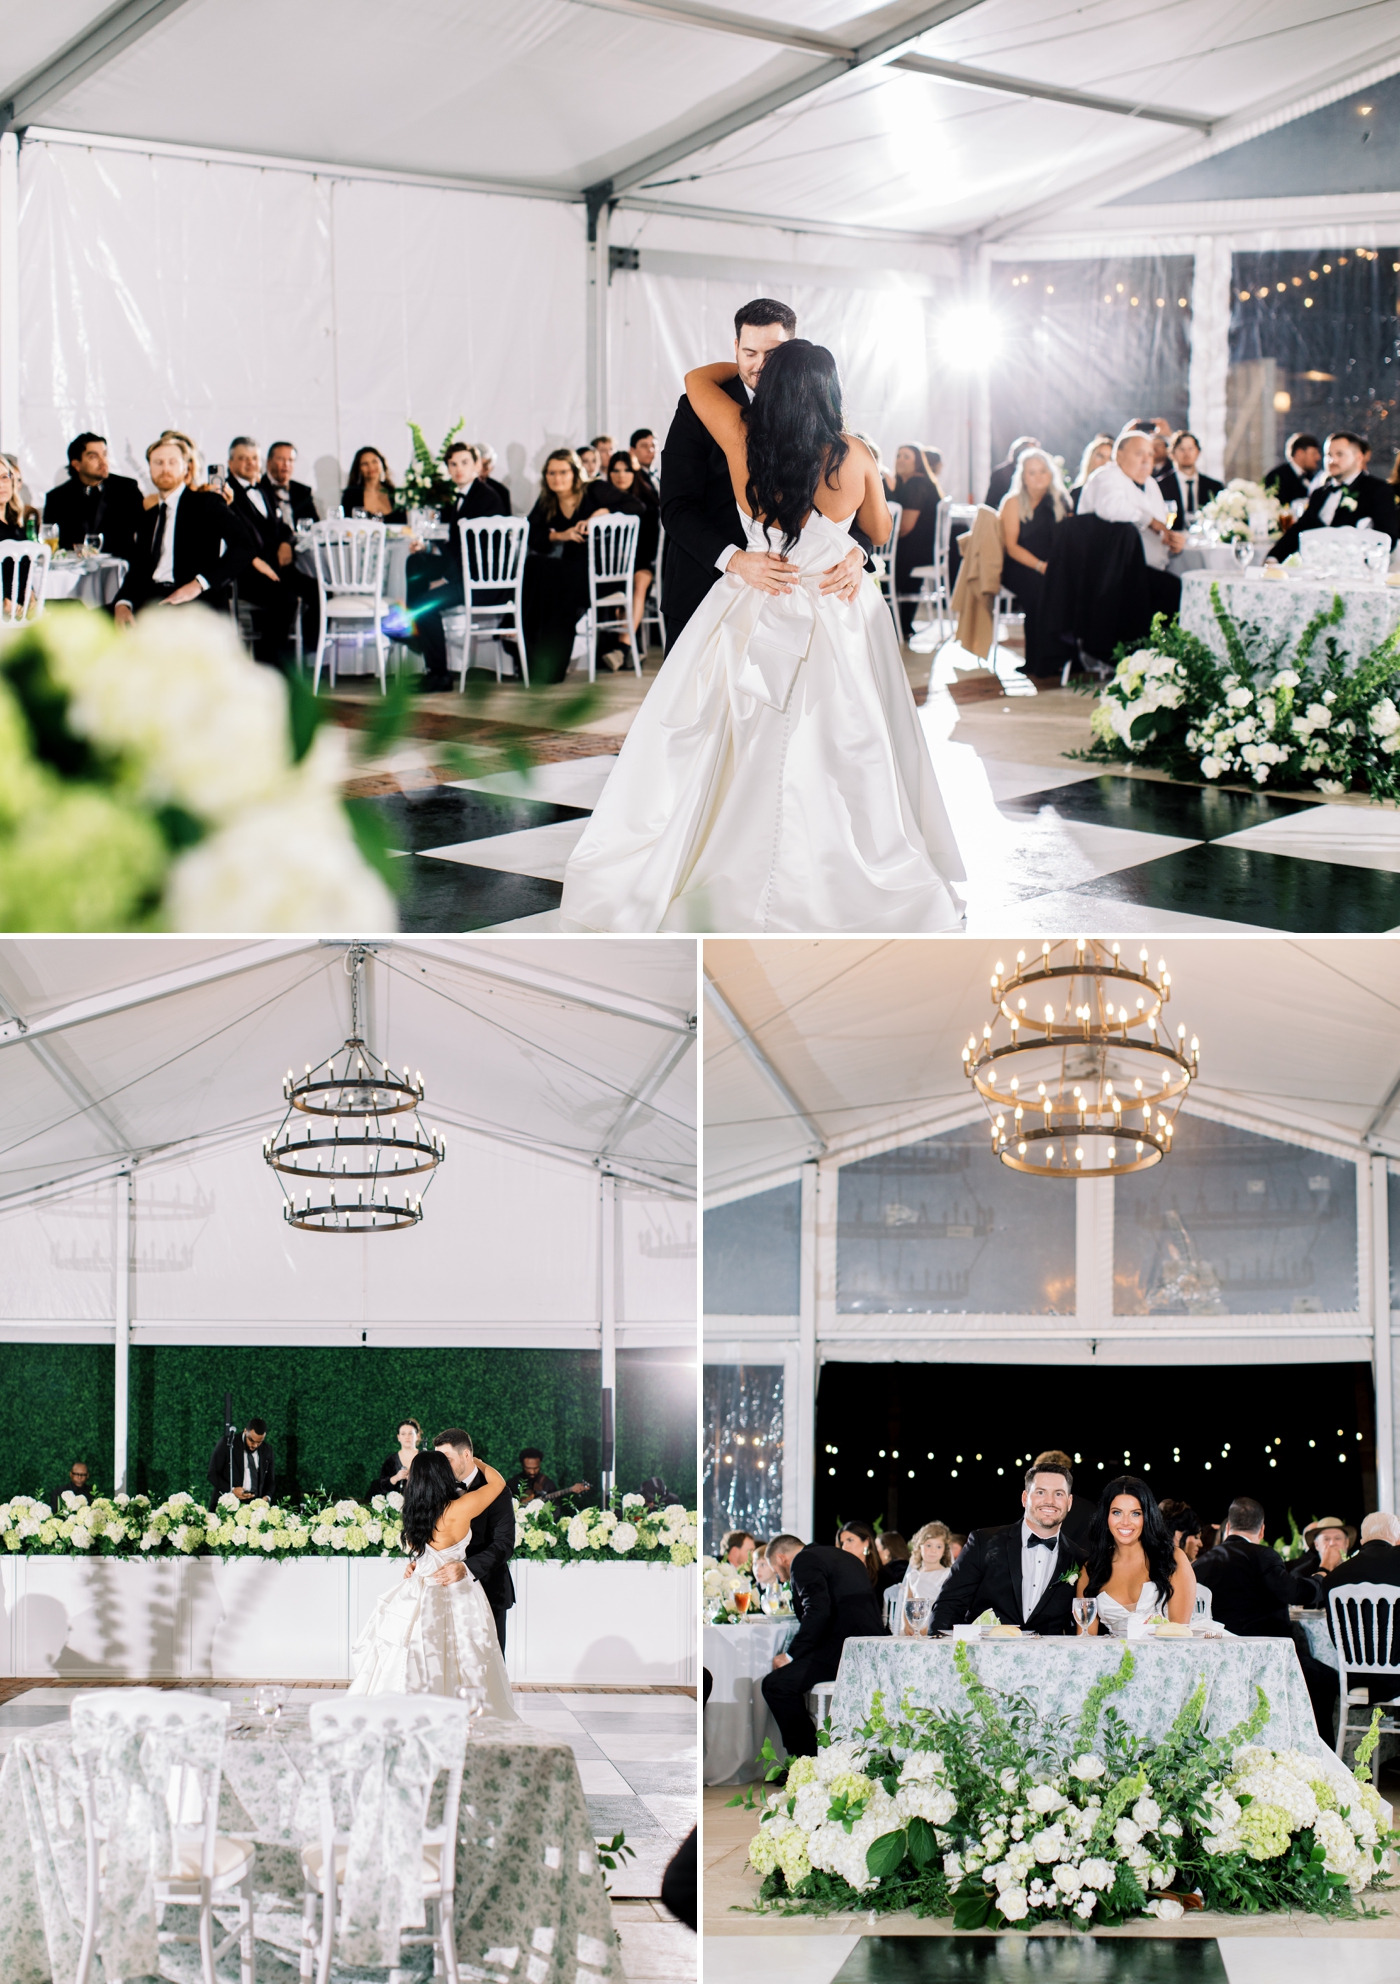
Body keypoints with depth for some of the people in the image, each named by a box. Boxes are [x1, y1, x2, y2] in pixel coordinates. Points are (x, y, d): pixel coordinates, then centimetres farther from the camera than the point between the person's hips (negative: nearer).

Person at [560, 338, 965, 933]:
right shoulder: (854, 455, -11)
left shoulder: (744, 440, -12)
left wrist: (757, 365, 22)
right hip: (838, 629, -1)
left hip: (753, 618, 1)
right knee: (841, 759, 5)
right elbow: (880, 531, 7)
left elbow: (697, 378, 8)